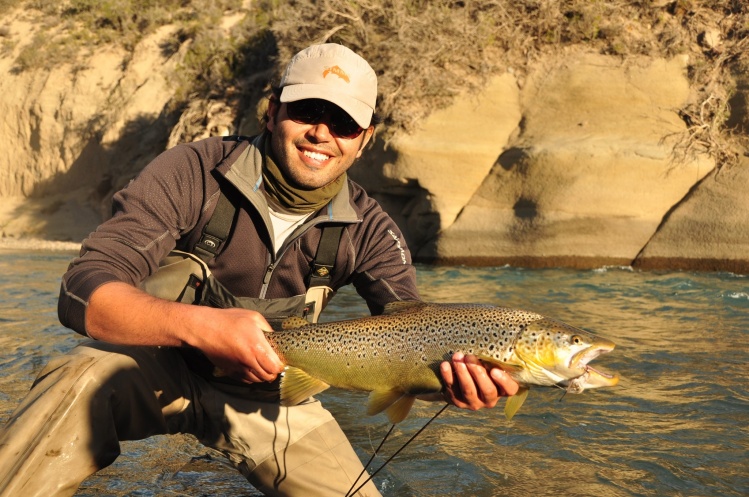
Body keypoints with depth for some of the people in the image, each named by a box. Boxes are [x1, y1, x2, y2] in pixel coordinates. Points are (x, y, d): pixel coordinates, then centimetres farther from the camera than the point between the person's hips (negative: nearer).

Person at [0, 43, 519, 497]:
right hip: (161, 367, -4)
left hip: (271, 396, 4)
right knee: (78, 385, -35)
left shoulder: (368, 231, -11)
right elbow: (82, 294, -29)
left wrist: (453, 375, -43)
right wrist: (201, 324, -47)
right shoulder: (194, 173, -21)